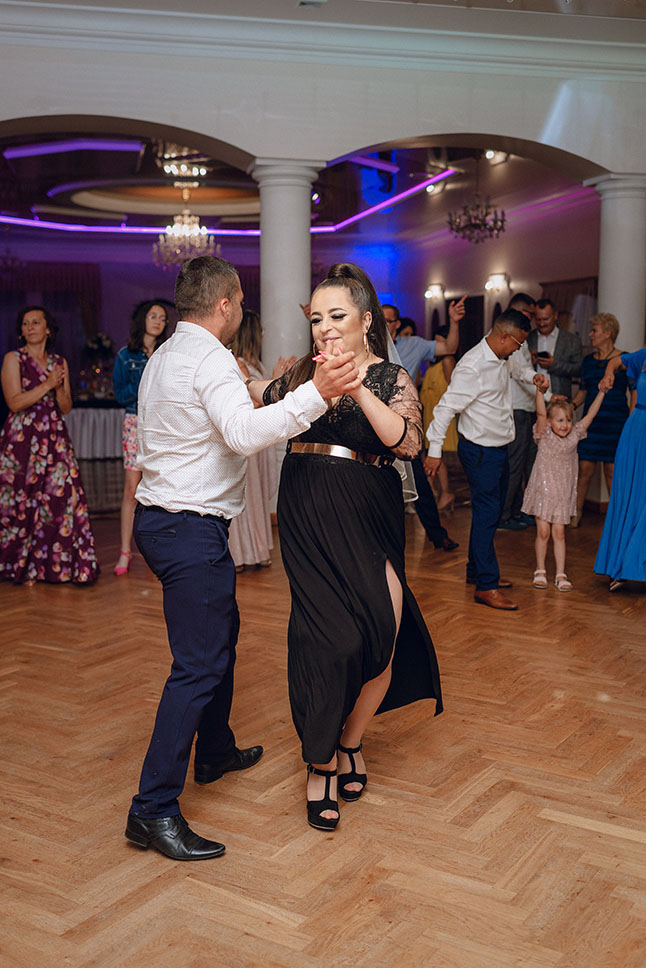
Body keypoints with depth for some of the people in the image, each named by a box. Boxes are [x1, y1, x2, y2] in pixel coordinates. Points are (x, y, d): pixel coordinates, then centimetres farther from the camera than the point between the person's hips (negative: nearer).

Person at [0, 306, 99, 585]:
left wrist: (59, 386, -7)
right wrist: (47, 385, -10)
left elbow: (66, 407, 11)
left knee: (63, 496, -5)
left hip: (55, 439, 4)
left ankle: (55, 565, 3)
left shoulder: (59, 362, 14)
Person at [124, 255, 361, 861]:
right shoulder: (209, 358, -15)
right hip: (191, 527, -11)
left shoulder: (162, 357, 16)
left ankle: (215, 751, 39)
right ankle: (154, 809, -4)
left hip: (161, 514, 11)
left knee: (221, 630, 24)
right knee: (199, 664, -8)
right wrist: (315, 393, -40)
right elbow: (244, 434, -32)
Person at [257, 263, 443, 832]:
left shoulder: (391, 378, 1)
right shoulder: (303, 373, 10)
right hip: (308, 515, 1)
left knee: (381, 636, -2)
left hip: (369, 518, -1)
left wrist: (358, 388, -26)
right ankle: (322, 763, 9)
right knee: (331, 635, -8)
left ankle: (350, 742, 26)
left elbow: (409, 442, -18)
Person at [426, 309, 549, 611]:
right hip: (480, 451, -9)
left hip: (499, 449, 10)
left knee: (489, 512, 16)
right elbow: (446, 407, -20)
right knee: (486, 514, -7)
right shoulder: (473, 367, -21)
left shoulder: (501, 359, 8)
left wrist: (532, 375, 15)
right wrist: (434, 450, -18)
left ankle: (477, 571, 29)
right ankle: (486, 586, -3)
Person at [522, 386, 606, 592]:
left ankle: (560, 574, 8)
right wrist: (540, 390, -33)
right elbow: (541, 413, -22)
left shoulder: (574, 435, 3)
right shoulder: (545, 435, -8)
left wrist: (601, 393, 2)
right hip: (542, 489, -2)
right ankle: (540, 571, 16)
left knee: (559, 532, 4)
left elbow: (590, 414, 5)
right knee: (543, 531, 1)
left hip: (563, 492, 3)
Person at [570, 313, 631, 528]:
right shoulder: (588, 361, 11)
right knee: (584, 468, -1)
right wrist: (571, 405, 3)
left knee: (612, 471, 1)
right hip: (591, 421, 3)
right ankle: (576, 513, 11)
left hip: (616, 422, -3)